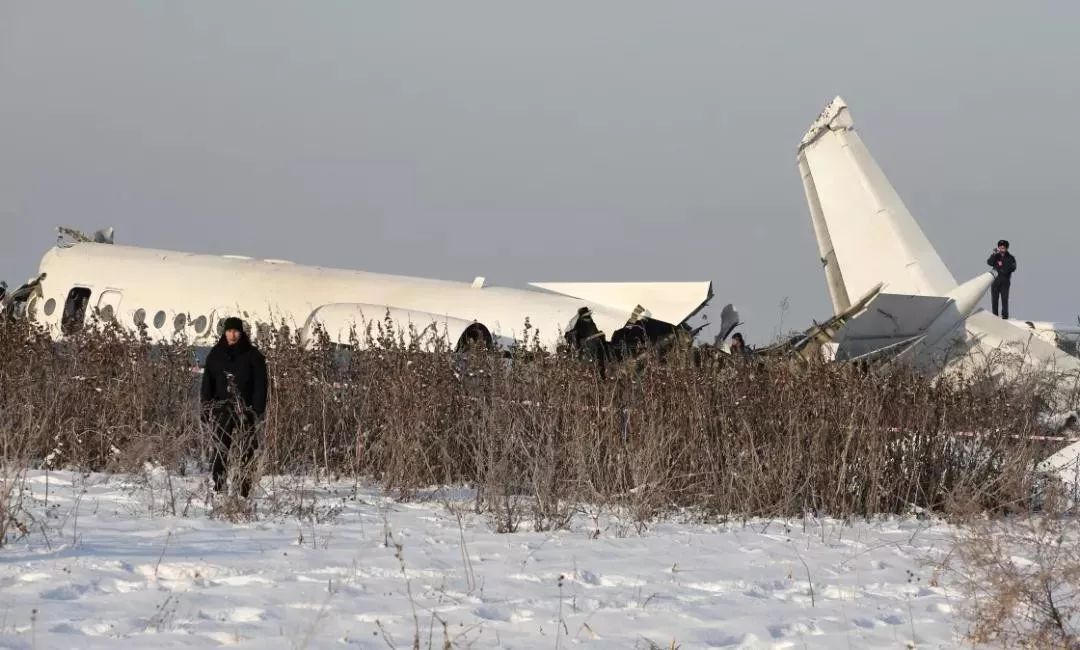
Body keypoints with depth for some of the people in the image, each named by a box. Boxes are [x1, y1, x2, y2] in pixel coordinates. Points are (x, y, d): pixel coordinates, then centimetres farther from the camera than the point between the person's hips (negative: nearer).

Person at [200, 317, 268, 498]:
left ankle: (245, 492, -5)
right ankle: (218, 488, -6)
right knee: (220, 450, -6)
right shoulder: (216, 354, 10)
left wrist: (258, 409, -8)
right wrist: (206, 406, 1)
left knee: (246, 450, -6)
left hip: (245, 409, -2)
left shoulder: (252, 355, 3)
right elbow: (207, 381, 11)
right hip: (221, 409, 2)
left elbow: (260, 384, 1)